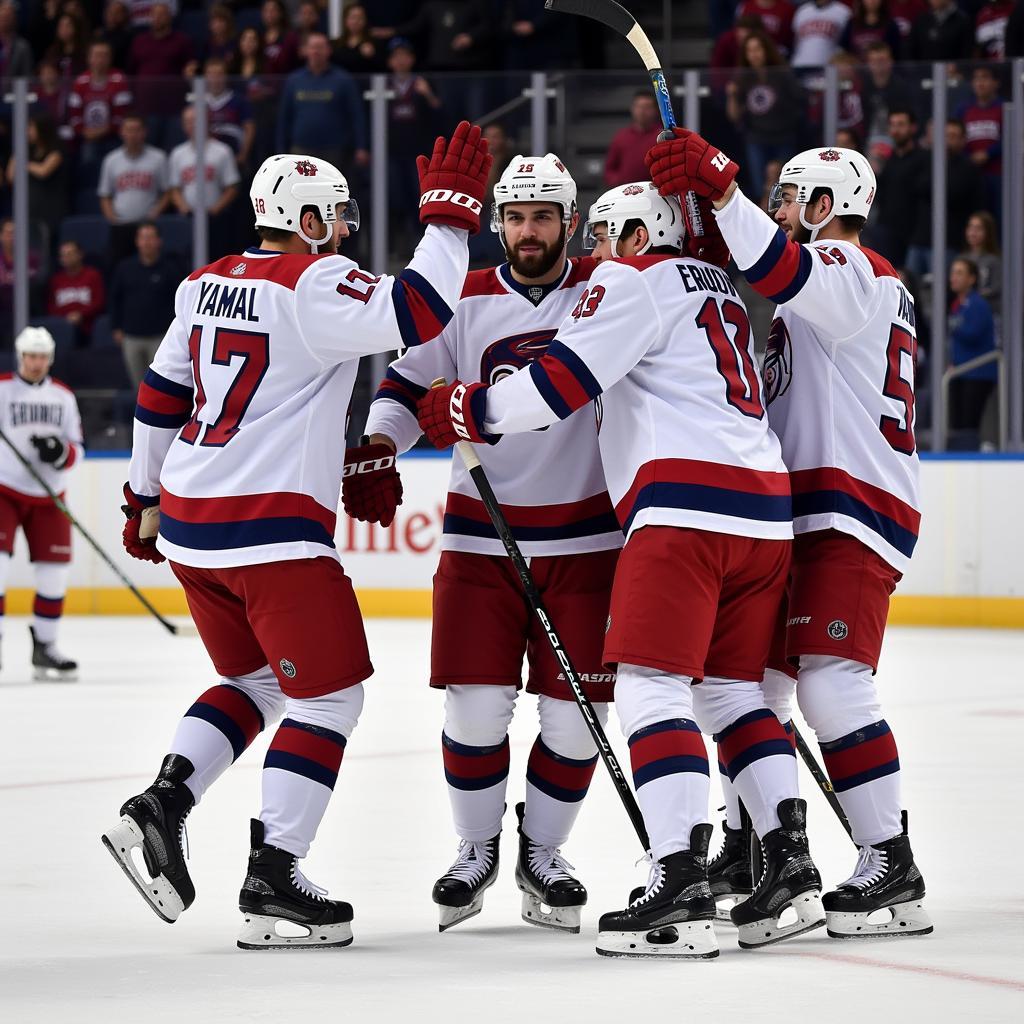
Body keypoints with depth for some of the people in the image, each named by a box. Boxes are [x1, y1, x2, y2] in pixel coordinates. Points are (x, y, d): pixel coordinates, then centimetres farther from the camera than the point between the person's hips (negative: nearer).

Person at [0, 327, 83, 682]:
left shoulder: (63, 396, 10)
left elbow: (76, 449, 7)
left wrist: (60, 452, -14)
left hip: (48, 496, 4)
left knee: (54, 572, 4)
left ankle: (44, 646, 17)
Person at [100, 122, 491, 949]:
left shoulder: (207, 284, 12)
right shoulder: (314, 286, -12)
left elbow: (160, 399, 19)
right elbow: (417, 315, -25)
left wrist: (146, 498, 29)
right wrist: (450, 213, -15)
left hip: (189, 519, 8)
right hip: (270, 530, -8)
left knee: (258, 679, 24)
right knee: (330, 694, 1)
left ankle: (161, 807, 8)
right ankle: (273, 881, -3)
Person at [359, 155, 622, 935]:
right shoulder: (465, 301, 3)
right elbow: (407, 387, 7)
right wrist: (375, 454, -9)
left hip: (584, 540, 0)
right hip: (481, 539, 0)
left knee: (575, 714, 0)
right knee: (477, 707, -5)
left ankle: (542, 851, 21)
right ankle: (476, 849, 17)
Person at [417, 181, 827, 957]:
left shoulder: (634, 278, 2)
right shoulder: (721, 291, 27)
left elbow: (562, 380, -7)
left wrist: (465, 413, 5)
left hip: (685, 506, -8)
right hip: (765, 504, 8)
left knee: (651, 687, -10)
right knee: (731, 691, 16)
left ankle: (682, 892, -20)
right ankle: (791, 870, 6)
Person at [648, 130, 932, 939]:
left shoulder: (851, 272, -7)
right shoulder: (825, 282, 26)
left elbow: (781, 271, -31)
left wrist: (719, 189, -40)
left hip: (851, 514, -11)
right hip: (802, 515, 11)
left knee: (830, 680, -20)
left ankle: (892, 869, -21)